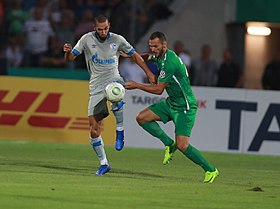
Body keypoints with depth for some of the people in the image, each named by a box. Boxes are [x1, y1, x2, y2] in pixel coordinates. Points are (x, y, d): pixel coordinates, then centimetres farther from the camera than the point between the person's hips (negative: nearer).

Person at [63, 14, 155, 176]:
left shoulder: (117, 40, 1)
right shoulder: (87, 39, -1)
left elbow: (135, 55, 12)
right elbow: (70, 58, 0)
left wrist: (149, 73, 7)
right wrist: (68, 52, -24)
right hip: (96, 87, 1)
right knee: (94, 130, -5)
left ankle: (120, 132, -22)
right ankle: (104, 164, 11)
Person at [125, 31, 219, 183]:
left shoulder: (169, 62, -26)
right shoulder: (160, 56, 3)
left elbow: (158, 90, -21)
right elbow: (148, 57, 30)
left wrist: (137, 85, -14)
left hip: (184, 107, -9)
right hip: (171, 103, 9)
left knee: (182, 146, -15)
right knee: (142, 118, 1)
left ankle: (210, 170, 0)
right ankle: (169, 144, 11)